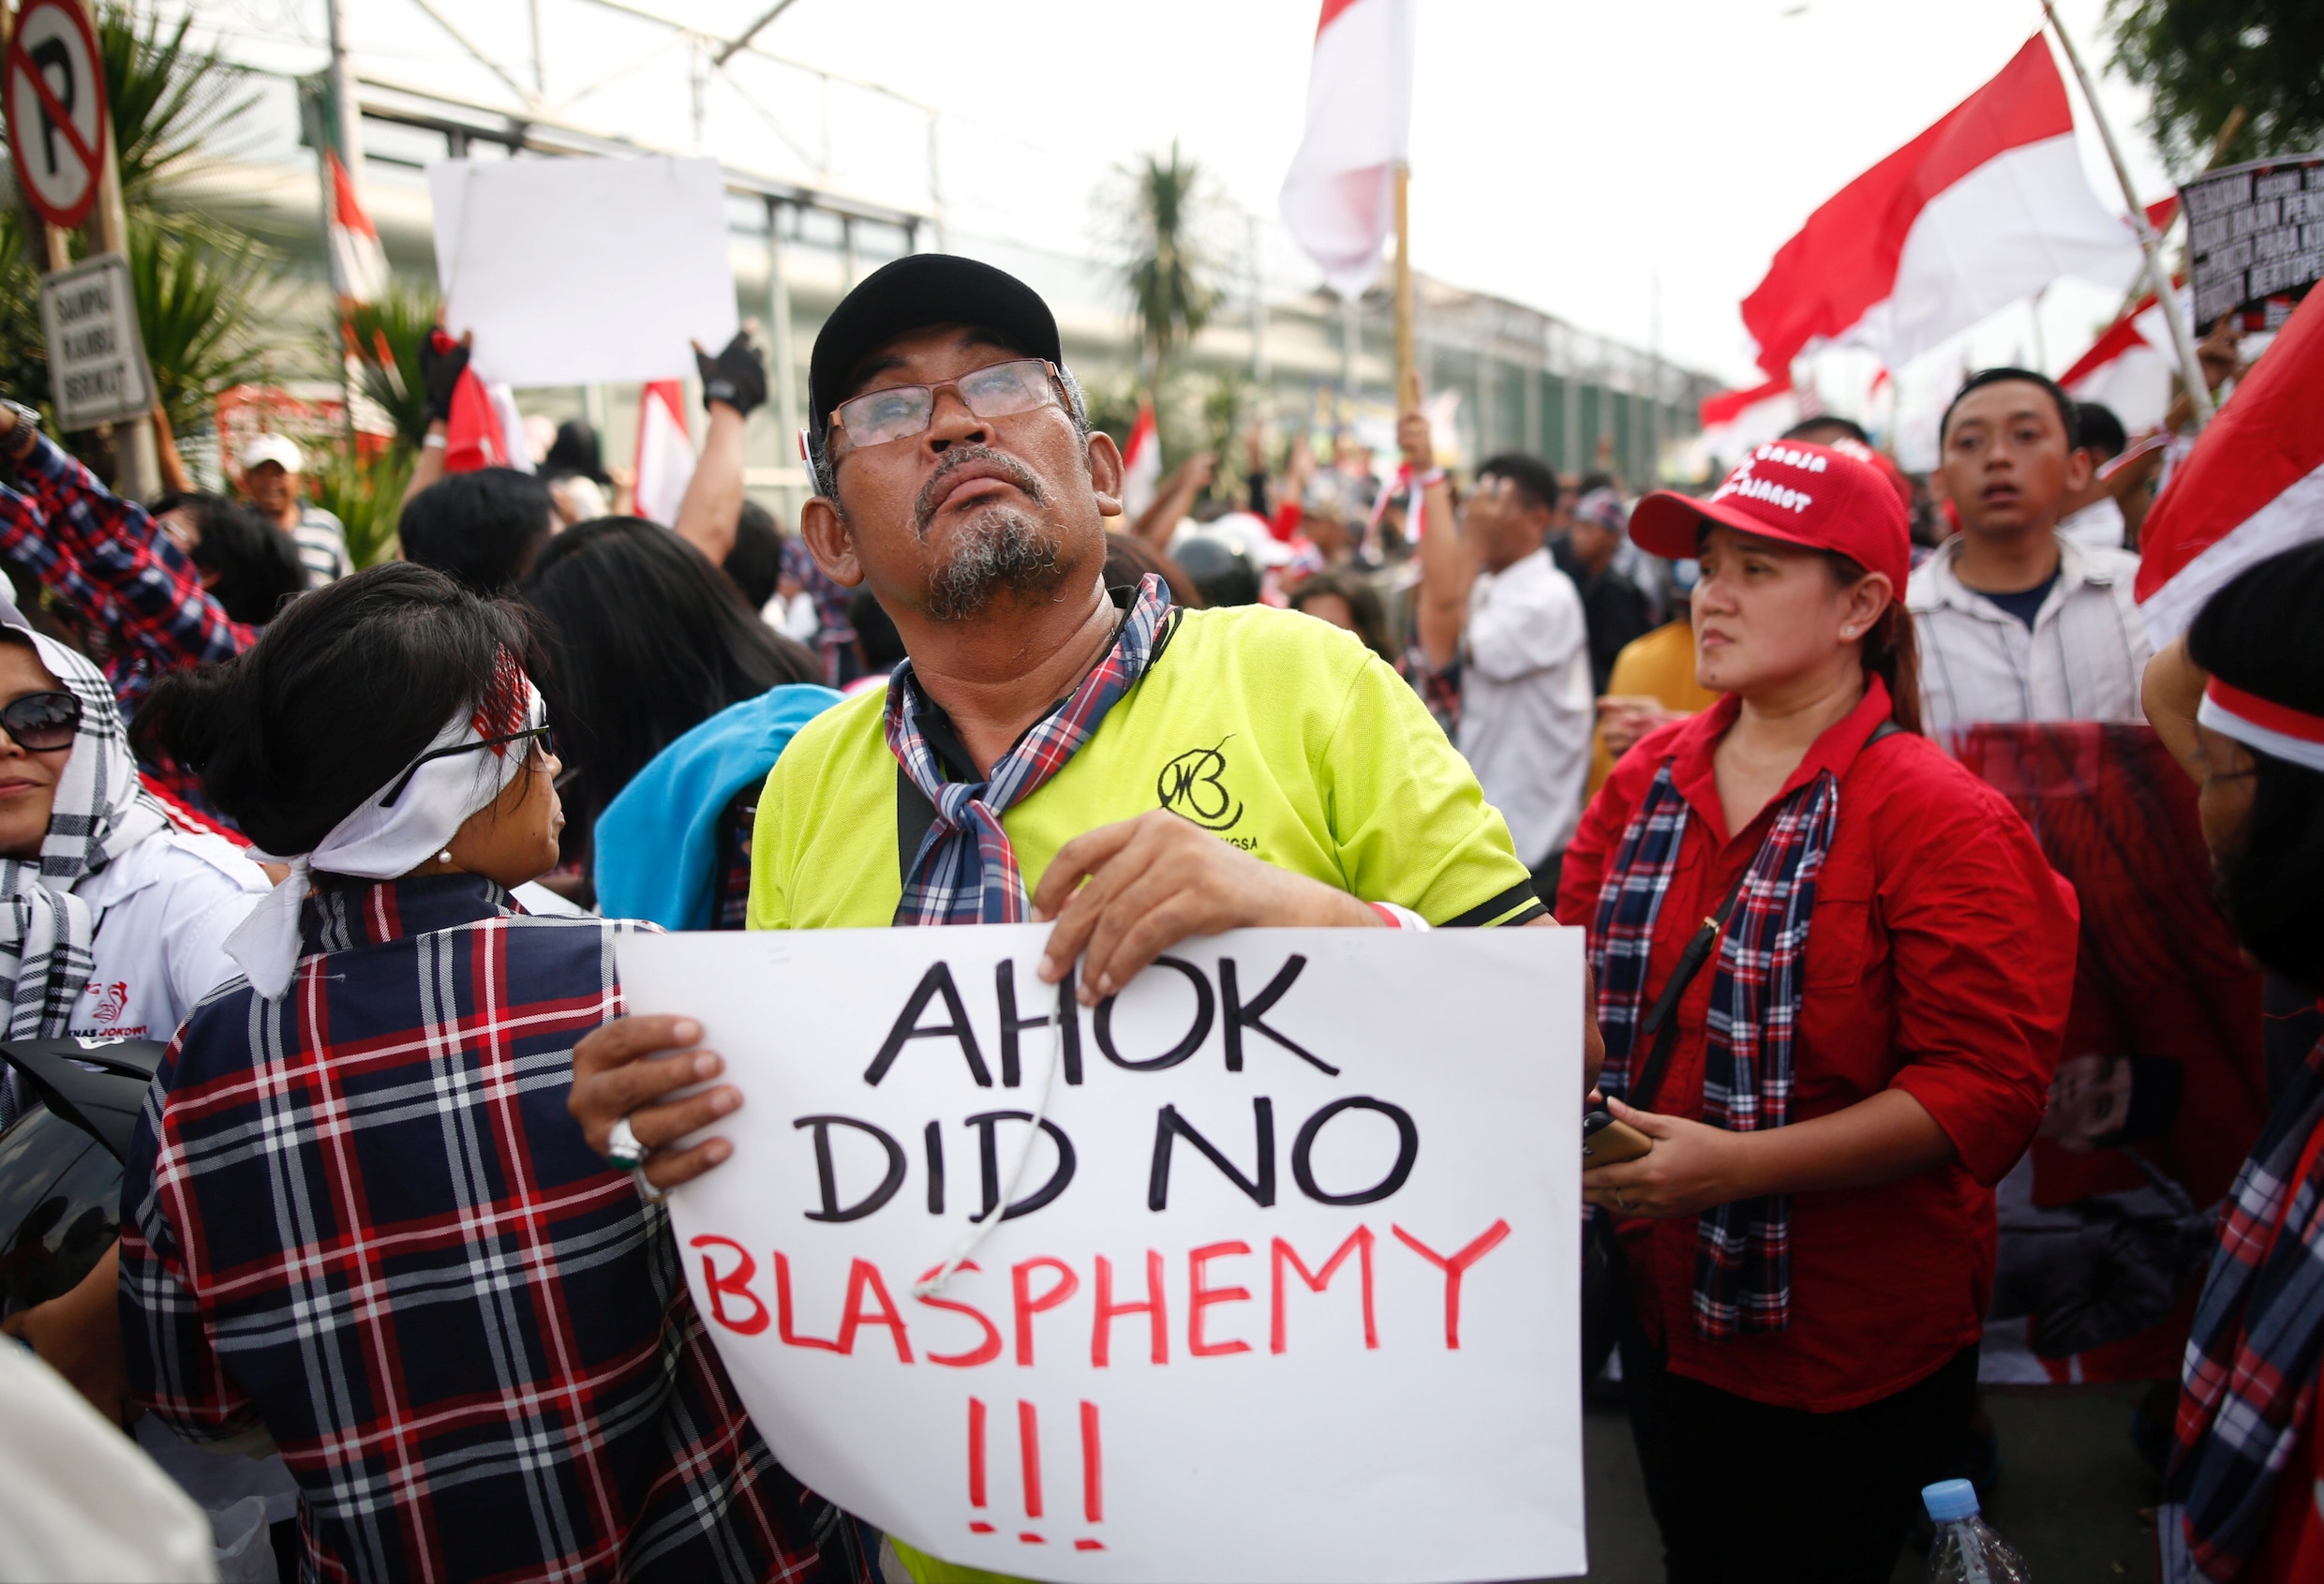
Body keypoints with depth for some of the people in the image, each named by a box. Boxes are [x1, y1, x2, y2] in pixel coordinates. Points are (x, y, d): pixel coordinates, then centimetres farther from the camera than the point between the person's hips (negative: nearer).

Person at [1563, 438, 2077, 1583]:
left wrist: (1739, 1164, -28)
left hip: (1852, 1351, -5)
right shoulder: (1646, 781, 4)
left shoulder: (1937, 820, -15)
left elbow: (1987, 1089, -20)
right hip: (1665, 1310, 6)